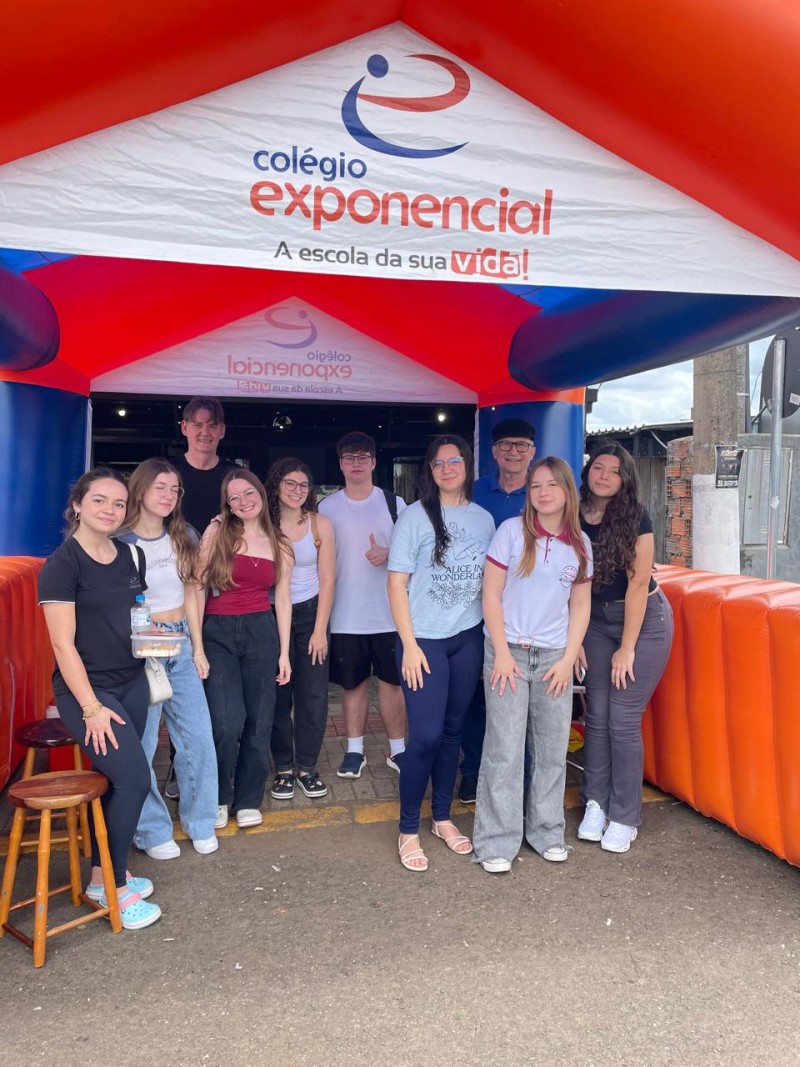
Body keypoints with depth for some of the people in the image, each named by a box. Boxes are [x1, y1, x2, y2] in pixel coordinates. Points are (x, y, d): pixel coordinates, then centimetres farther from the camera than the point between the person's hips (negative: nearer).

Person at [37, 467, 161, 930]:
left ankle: (102, 875, 26)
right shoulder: (62, 564, -12)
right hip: (86, 689, -6)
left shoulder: (127, 556, 8)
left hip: (131, 683, 6)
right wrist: (91, 708, -17)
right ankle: (115, 887, 6)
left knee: (116, 779, 9)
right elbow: (63, 643, -15)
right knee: (134, 778, -12)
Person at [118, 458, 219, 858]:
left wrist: (198, 648, 9)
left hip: (181, 646, 5)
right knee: (141, 744, 2)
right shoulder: (122, 543, -8)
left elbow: (190, 593, 10)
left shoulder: (184, 537, 7)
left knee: (199, 738, 7)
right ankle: (152, 830, 21)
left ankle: (200, 823, 25)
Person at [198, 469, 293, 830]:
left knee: (258, 723, 5)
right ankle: (218, 797, 14)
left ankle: (248, 800, 24)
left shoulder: (279, 544, 9)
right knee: (227, 724, -12)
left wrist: (284, 653, 7)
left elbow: (282, 599, 11)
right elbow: (198, 586, -3)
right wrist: (196, 644, -9)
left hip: (261, 632, 3)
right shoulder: (217, 533, 1)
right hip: (218, 633, -2)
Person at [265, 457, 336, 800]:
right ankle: (283, 768, 18)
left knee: (313, 695, 3)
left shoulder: (320, 524, -2)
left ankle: (308, 767, 18)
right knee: (277, 696, 4)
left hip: (309, 613, 1)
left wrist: (320, 630, -5)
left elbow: (327, 581, -2)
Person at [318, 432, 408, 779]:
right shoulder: (327, 507, 4)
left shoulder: (394, 503, 2)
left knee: (391, 681, 7)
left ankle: (397, 749, 20)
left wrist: (387, 554, -16)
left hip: (389, 612, 0)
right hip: (345, 615, 1)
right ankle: (355, 750, 23)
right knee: (353, 683, 10)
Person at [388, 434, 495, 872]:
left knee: (452, 730, 12)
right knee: (426, 734, -6)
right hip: (424, 639, -4)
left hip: (468, 638, 4)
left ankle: (442, 818, 28)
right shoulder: (416, 515, -6)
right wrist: (409, 645, -11)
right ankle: (408, 830, 10)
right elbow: (396, 583, -7)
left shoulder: (484, 519, 7)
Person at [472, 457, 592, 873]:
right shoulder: (512, 531, -5)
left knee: (553, 749, 10)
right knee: (504, 749, -1)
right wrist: (502, 653, -10)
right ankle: (497, 842, 12)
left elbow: (580, 607, 9)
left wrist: (568, 659, 0)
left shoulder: (580, 543, 5)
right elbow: (490, 594, -5)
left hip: (554, 656, 3)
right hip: (509, 651, -3)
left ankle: (546, 832, 27)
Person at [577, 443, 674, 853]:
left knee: (623, 720, -4)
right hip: (596, 621, 4)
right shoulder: (574, 519, -2)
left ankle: (624, 818, 11)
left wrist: (627, 648, -14)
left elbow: (638, 582, -15)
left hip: (644, 620, -4)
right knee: (596, 715, 4)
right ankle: (595, 803, 21)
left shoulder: (635, 517, -14)